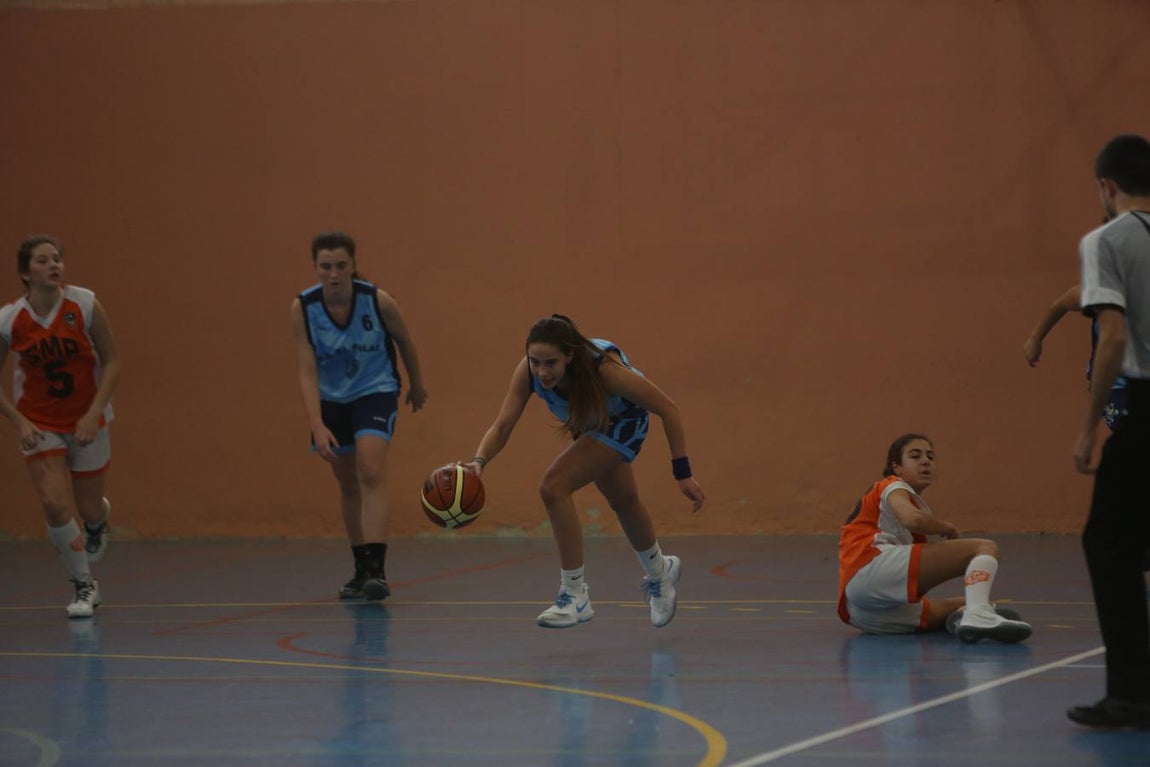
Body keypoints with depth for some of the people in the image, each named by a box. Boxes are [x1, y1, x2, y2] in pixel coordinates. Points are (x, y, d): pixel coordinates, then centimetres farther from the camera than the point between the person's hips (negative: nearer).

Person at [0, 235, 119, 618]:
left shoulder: (85, 305, -15)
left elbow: (111, 362, -8)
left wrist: (94, 413, -18)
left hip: (86, 421, 0)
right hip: (39, 424, 0)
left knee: (89, 510, 7)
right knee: (56, 505, -14)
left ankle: (100, 516, 47)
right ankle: (84, 587, 7)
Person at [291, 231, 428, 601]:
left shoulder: (378, 301, -21)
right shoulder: (303, 308, -19)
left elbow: (405, 342, -1)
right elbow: (307, 372, -21)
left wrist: (417, 385, 14)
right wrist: (317, 425, -31)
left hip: (375, 391, -2)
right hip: (331, 400, 3)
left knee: (371, 474, -21)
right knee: (348, 484, 11)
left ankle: (376, 568, -27)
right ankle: (361, 570, 24)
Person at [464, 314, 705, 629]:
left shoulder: (603, 368, -42)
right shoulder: (528, 371, -32)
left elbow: (668, 409, -33)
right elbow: (502, 426, -31)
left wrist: (682, 473, -33)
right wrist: (479, 461, -52)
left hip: (624, 423, -6)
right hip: (589, 424, 6)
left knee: (554, 487, -25)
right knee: (623, 500, 29)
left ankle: (575, 596, -15)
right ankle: (660, 572, 58)